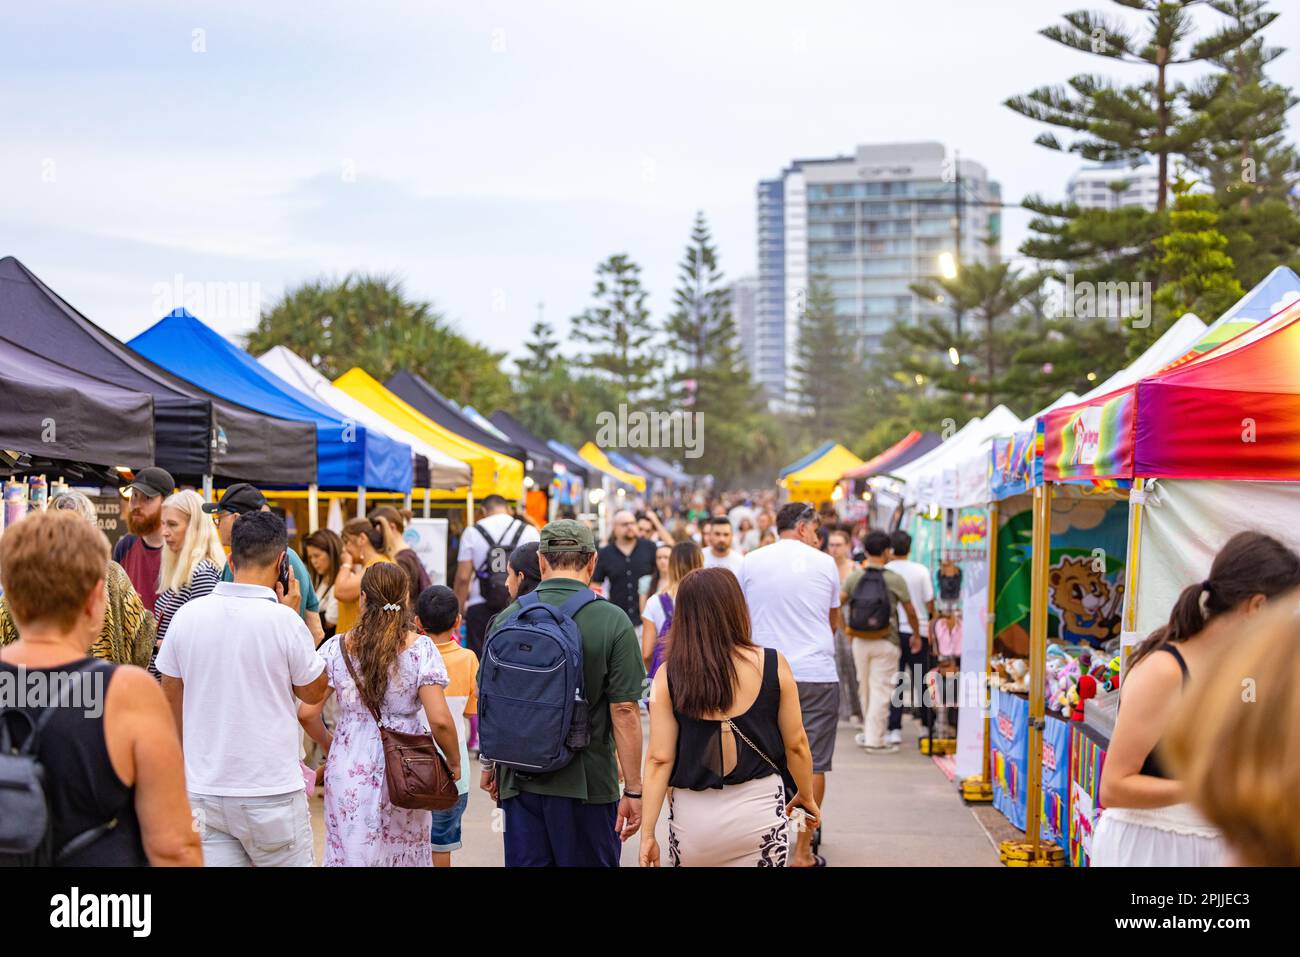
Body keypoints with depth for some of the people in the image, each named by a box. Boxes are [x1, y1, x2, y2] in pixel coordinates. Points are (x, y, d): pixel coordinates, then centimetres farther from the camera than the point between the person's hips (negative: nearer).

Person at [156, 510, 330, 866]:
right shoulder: (284, 621, -13)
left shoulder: (187, 615, -1)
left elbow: (171, 701, 10)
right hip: (272, 791, -3)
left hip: (204, 792, 4)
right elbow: (314, 692, 3)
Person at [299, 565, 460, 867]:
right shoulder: (421, 648, -8)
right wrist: (454, 762, 2)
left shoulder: (336, 648, -2)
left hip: (349, 771, 1)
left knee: (349, 854, 11)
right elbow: (440, 720, -14)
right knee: (404, 854, 12)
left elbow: (307, 713, -3)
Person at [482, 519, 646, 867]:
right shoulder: (612, 622, -10)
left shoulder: (507, 619, 0)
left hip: (519, 783, 3)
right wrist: (633, 789, -6)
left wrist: (490, 765, 22)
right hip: (586, 785, -3)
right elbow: (624, 711, -12)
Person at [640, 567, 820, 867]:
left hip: (693, 817, 1)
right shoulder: (772, 665, -6)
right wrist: (806, 796, 18)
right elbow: (796, 744, 1)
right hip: (759, 809, -1)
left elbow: (659, 759, -7)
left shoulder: (668, 677, -6)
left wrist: (648, 833, -2)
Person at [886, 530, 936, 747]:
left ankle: (894, 729, 0)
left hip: (892, 631, 0)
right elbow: (930, 603, 1)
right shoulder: (921, 571, -2)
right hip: (918, 631, 0)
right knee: (922, 682, 10)